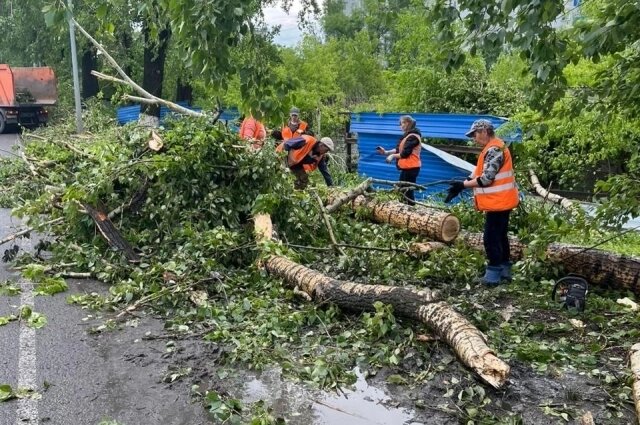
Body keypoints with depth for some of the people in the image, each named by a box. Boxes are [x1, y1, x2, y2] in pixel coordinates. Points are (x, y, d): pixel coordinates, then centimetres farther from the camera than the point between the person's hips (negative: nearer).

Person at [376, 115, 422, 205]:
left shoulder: (412, 137, -17)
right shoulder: (408, 135, 15)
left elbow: (405, 153, -20)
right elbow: (398, 149, 15)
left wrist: (393, 156, -8)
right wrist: (386, 152, 6)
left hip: (411, 168, -10)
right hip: (407, 167, 10)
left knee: (408, 191, -6)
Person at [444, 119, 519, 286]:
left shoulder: (494, 150, -19)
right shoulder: (493, 148, 15)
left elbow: (486, 179, -23)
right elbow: (480, 173, 14)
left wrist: (463, 185, -14)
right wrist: (463, 183, 3)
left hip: (498, 202, -11)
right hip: (501, 201, 11)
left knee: (491, 238, -4)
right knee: (500, 236, 16)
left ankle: (493, 274, 2)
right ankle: (504, 271, 25)